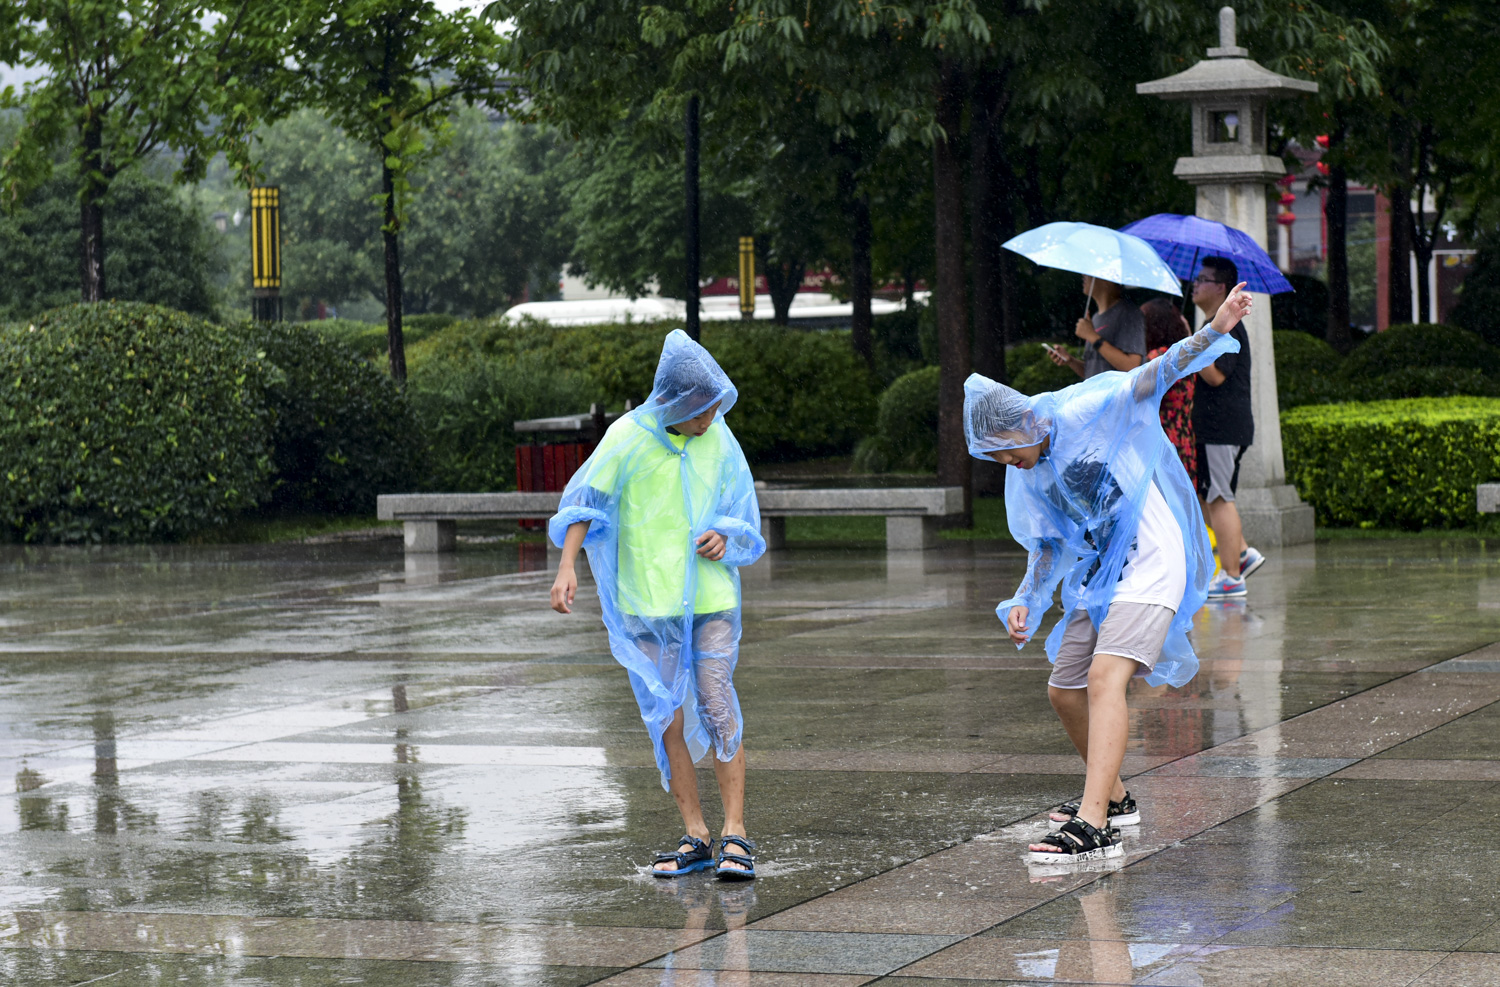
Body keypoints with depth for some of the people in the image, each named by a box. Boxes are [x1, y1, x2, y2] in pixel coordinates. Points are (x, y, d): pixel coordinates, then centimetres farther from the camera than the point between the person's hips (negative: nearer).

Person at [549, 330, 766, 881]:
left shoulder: (720, 441, 3)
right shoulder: (629, 437, -5)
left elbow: (742, 517, 14)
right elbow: (584, 501, -2)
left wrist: (725, 537, -8)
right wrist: (567, 567, -13)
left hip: (712, 597, 1)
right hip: (647, 602, 0)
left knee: (717, 707, -9)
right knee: (666, 718, 2)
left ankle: (735, 834, -5)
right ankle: (695, 836, 9)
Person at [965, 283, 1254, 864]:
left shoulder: (1086, 414, -11)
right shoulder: (1026, 479, 10)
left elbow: (1156, 376, -16)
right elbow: (1047, 546, 19)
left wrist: (1215, 328, -28)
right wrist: (1025, 602, 4)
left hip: (1151, 562, -9)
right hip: (1098, 576, 9)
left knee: (1104, 678, -24)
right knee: (1063, 690, 12)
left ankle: (1094, 826, -34)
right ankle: (1113, 797, 34)